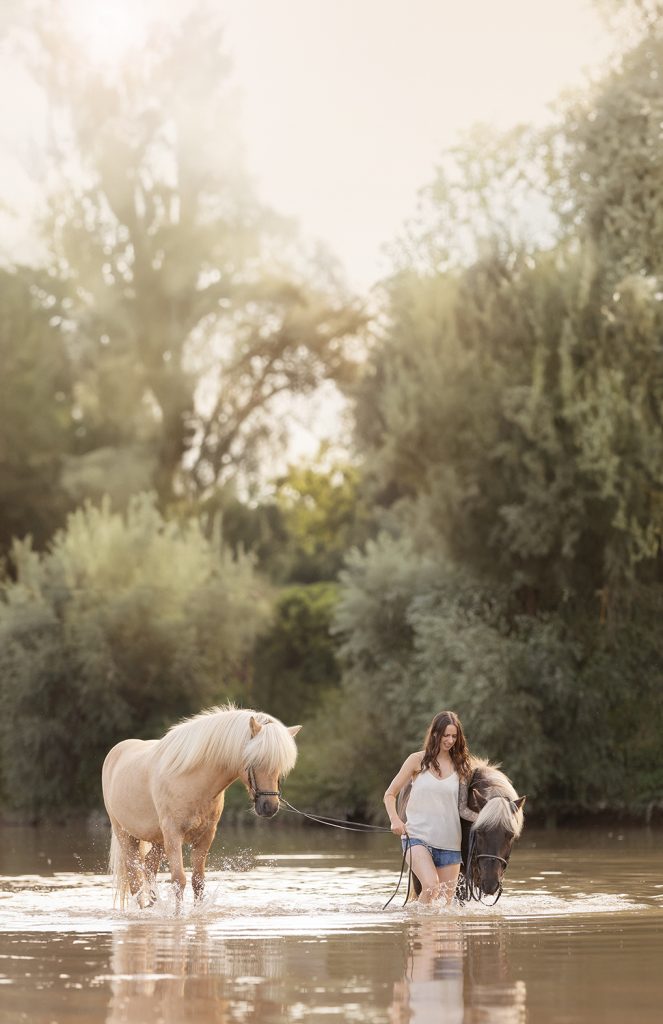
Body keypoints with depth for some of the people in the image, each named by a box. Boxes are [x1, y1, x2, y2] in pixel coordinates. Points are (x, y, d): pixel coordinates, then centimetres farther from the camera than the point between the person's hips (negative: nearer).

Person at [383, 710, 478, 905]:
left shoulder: (460, 766, 9)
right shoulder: (418, 760, 2)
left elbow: (462, 808, 7)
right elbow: (390, 795, 6)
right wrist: (395, 819, -13)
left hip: (449, 842, 3)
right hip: (418, 836, -3)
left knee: (446, 900, 2)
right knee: (431, 886, -26)